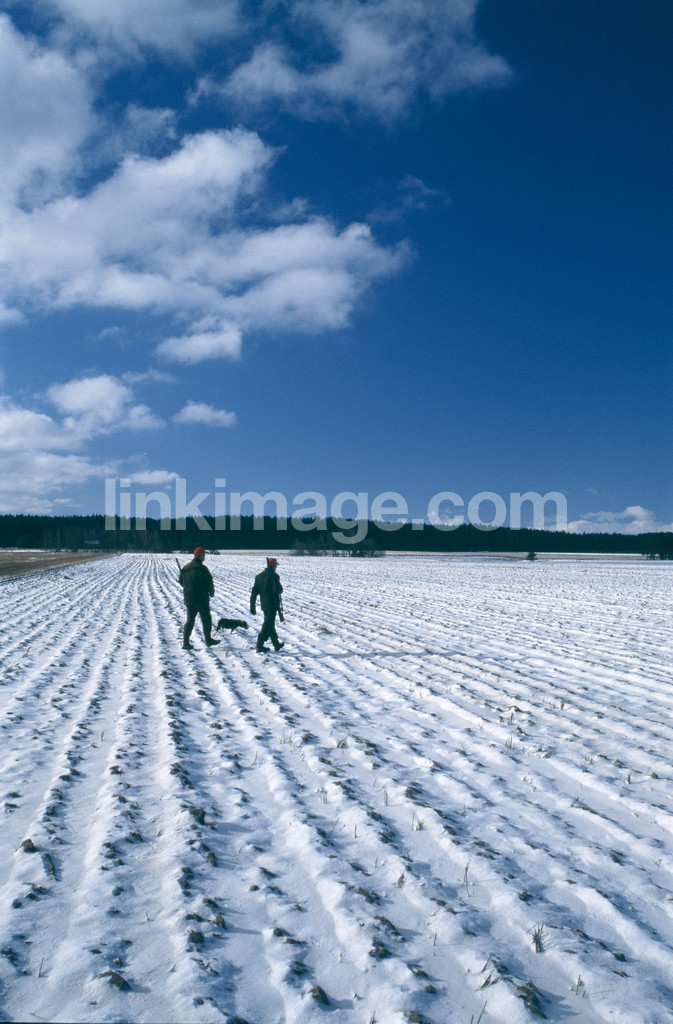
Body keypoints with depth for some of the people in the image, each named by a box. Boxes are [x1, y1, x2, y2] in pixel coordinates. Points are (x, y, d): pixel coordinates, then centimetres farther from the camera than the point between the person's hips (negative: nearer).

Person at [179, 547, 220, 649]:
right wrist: (211, 592, 5)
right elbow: (209, 582, -13)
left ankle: (185, 642, 5)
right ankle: (208, 640, 17)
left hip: (188, 599, 6)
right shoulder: (202, 568, -15)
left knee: (190, 620, 11)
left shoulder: (185, 568, 7)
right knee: (206, 620, 9)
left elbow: (181, 582, 15)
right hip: (202, 599, -6)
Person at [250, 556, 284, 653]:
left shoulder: (259, 576, 9)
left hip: (264, 605, 7)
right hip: (272, 604, -7)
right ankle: (259, 646, -3)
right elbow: (279, 590, -18)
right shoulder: (274, 576, -14)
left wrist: (252, 607, 11)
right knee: (268, 625, -2)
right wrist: (280, 585, 6)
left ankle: (276, 644, 27)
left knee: (270, 624, 17)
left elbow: (254, 592, 9)